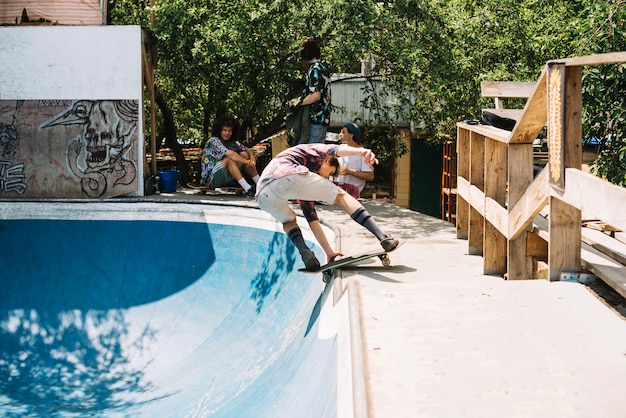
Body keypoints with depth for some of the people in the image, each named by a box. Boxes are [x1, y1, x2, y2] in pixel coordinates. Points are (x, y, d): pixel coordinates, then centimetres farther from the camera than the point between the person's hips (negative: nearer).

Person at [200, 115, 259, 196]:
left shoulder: (232, 143, 9)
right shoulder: (213, 141, -12)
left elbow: (248, 150, 3)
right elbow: (229, 153, -27)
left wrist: (252, 159, -20)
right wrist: (247, 162, -25)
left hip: (229, 179, 7)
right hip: (211, 179, -7)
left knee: (244, 154, -6)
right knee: (229, 159, -29)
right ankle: (247, 189, -38)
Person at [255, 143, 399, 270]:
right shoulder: (314, 150, 29)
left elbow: (312, 220, 44)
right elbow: (334, 149, 5)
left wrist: (329, 251, 44)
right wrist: (362, 151, -14)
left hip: (263, 195, 7)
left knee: (289, 221, 37)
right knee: (341, 196, 12)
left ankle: (305, 253, 7)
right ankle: (383, 237, 0)